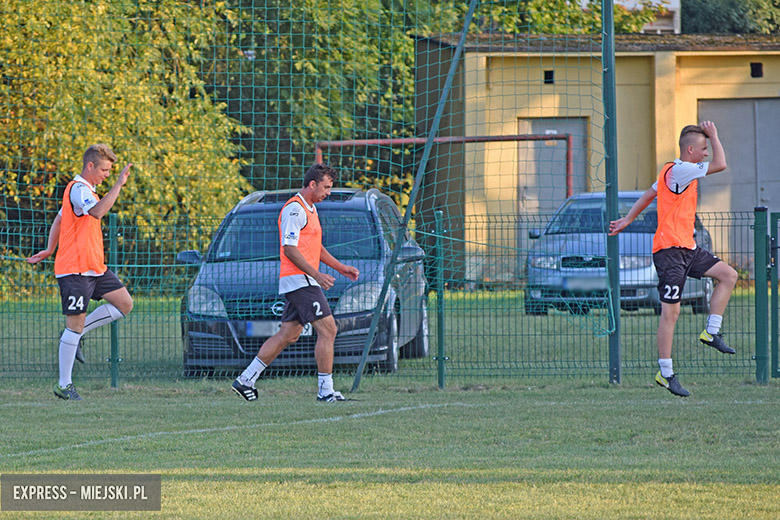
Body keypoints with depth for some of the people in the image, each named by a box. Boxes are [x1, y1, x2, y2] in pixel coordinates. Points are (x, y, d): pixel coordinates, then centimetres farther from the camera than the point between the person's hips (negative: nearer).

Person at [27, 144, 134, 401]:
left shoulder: (83, 189, 18)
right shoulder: (78, 189, -14)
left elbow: (59, 218, 28)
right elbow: (97, 211, -34)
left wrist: (51, 249, 30)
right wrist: (118, 184, -33)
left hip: (94, 267, 10)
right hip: (74, 270, -10)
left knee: (125, 304, 4)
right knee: (76, 323, -7)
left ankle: (75, 335, 13)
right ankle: (64, 385, -1)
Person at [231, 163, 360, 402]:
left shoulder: (310, 208, 20)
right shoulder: (294, 209, -13)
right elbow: (289, 248, -19)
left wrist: (340, 267, 23)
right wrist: (317, 274, -22)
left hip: (301, 282, 10)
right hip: (300, 280, -10)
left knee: (287, 335, 11)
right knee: (328, 330, -11)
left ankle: (246, 380, 14)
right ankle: (325, 390, -11)